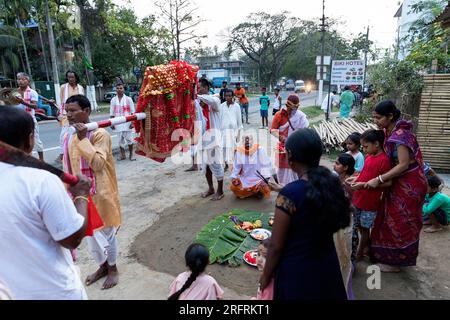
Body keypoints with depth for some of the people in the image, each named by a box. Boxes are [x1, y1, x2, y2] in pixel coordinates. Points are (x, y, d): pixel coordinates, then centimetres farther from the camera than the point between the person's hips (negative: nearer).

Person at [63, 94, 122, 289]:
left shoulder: (100, 134, -16)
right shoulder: (68, 137, 4)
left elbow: (98, 164, -27)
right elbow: (68, 167, 12)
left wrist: (83, 139, -27)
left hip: (100, 194, -6)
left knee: (106, 233, 10)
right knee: (89, 234, 19)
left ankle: (112, 268, 32)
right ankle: (102, 266, 40)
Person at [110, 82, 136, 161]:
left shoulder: (128, 99, 0)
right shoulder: (113, 100, 7)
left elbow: (132, 112, 0)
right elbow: (112, 113, 10)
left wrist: (132, 122, -7)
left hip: (127, 123, -2)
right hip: (118, 123, 2)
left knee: (129, 139, 0)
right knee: (120, 139, 7)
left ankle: (131, 155, 14)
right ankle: (122, 155, 18)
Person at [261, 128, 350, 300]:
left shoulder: (289, 194, -27)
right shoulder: (333, 184, -9)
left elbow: (276, 246, -19)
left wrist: (265, 276, -2)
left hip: (298, 271, -6)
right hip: (328, 265, 6)